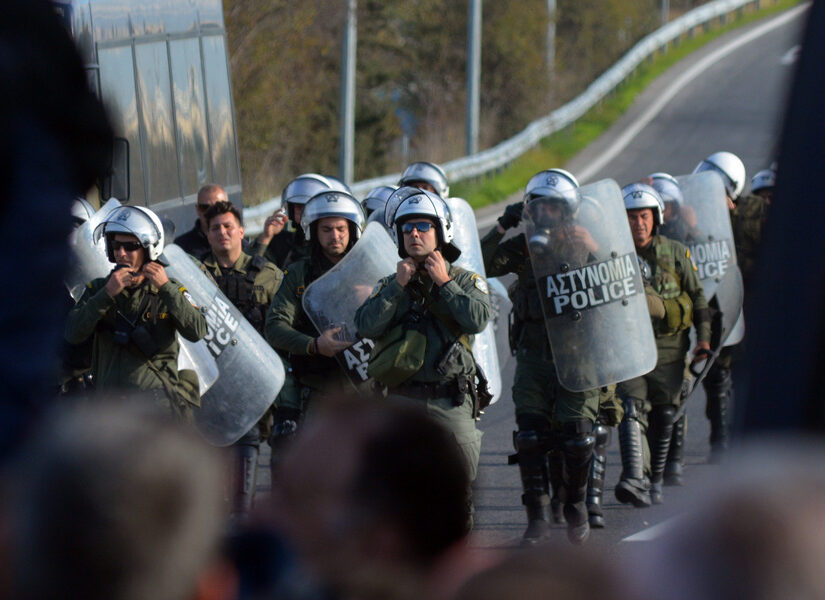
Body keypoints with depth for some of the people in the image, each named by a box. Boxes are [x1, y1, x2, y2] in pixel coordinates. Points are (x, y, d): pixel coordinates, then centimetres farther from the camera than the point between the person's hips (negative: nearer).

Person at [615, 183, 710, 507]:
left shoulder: (676, 254, 5)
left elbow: (697, 296, 11)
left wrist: (704, 335, 2)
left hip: (668, 349, 2)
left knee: (663, 418, 8)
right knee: (631, 411, -18)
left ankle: (655, 481, 23)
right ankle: (634, 480, -32)